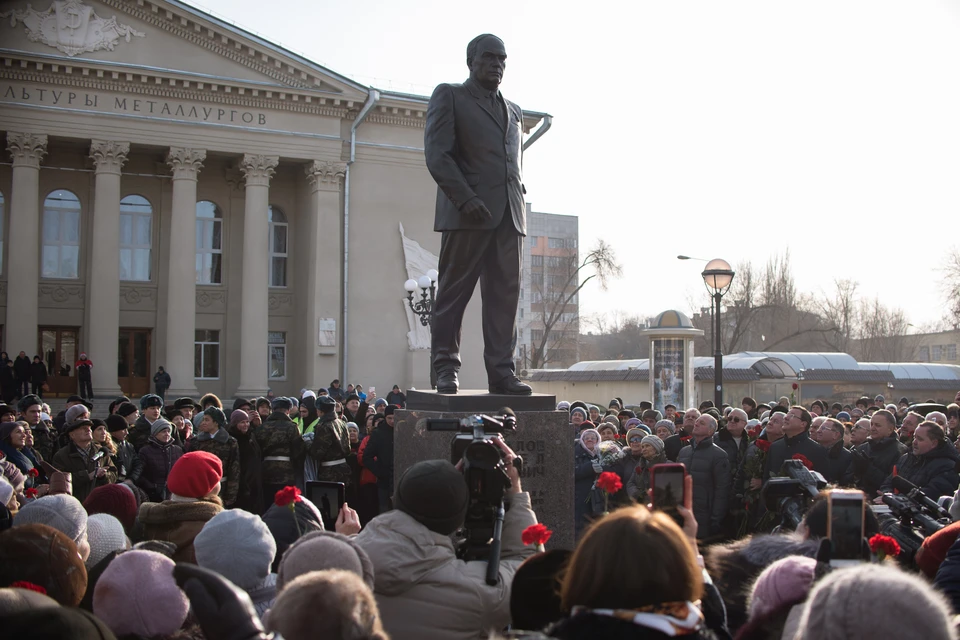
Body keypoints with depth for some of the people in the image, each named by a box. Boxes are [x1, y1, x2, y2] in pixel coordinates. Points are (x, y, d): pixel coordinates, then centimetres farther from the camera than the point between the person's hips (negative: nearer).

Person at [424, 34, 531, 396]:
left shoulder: (514, 111, 26)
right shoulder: (449, 96, 9)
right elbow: (436, 153, -4)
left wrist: (518, 203, 9)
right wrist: (465, 198, -15)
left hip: (509, 215, 5)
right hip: (468, 211, -5)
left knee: (505, 294, 0)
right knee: (454, 291, -3)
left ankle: (501, 372, 1)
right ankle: (446, 370, 3)